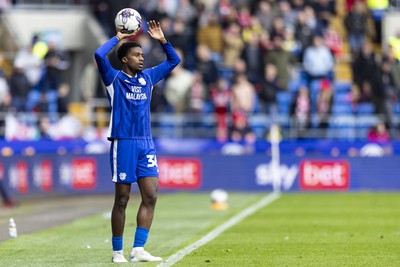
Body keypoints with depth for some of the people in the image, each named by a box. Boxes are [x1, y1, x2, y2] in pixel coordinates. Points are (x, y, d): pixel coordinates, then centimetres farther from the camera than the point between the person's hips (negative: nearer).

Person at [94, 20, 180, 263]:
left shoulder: (148, 77, 14)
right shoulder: (114, 78, -1)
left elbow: (174, 60, 22)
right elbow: (99, 55, -18)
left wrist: (162, 39, 10)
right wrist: (118, 38, -5)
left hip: (146, 144, 5)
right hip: (123, 143, -5)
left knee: (151, 196, -5)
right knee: (122, 200, 0)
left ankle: (139, 249, -4)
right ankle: (117, 252, 9)